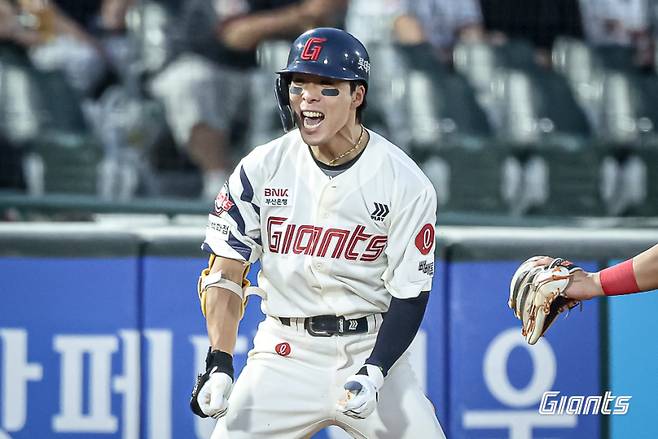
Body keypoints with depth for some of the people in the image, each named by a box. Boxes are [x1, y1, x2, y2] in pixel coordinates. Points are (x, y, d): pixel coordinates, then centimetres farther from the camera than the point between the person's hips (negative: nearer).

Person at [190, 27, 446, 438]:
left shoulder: (405, 183, -8)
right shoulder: (262, 168, -3)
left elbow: (410, 293, -6)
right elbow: (226, 271, -3)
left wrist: (373, 373, -20)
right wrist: (219, 364, -15)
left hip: (373, 348, -1)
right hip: (286, 353, 1)